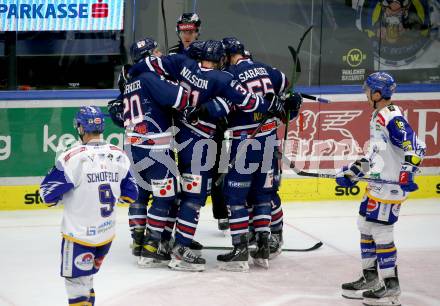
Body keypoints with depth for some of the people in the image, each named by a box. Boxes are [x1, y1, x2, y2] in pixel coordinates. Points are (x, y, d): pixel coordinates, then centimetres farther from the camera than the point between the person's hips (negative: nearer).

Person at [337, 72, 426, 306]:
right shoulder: (377, 117, 15)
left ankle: (391, 287, -4)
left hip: (391, 184, -11)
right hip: (377, 182, 11)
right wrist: (352, 172, 23)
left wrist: (407, 173, -34)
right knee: (365, 225, 16)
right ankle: (370, 279, 26)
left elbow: (415, 146, -25)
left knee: (380, 230, -9)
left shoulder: (393, 118, -18)